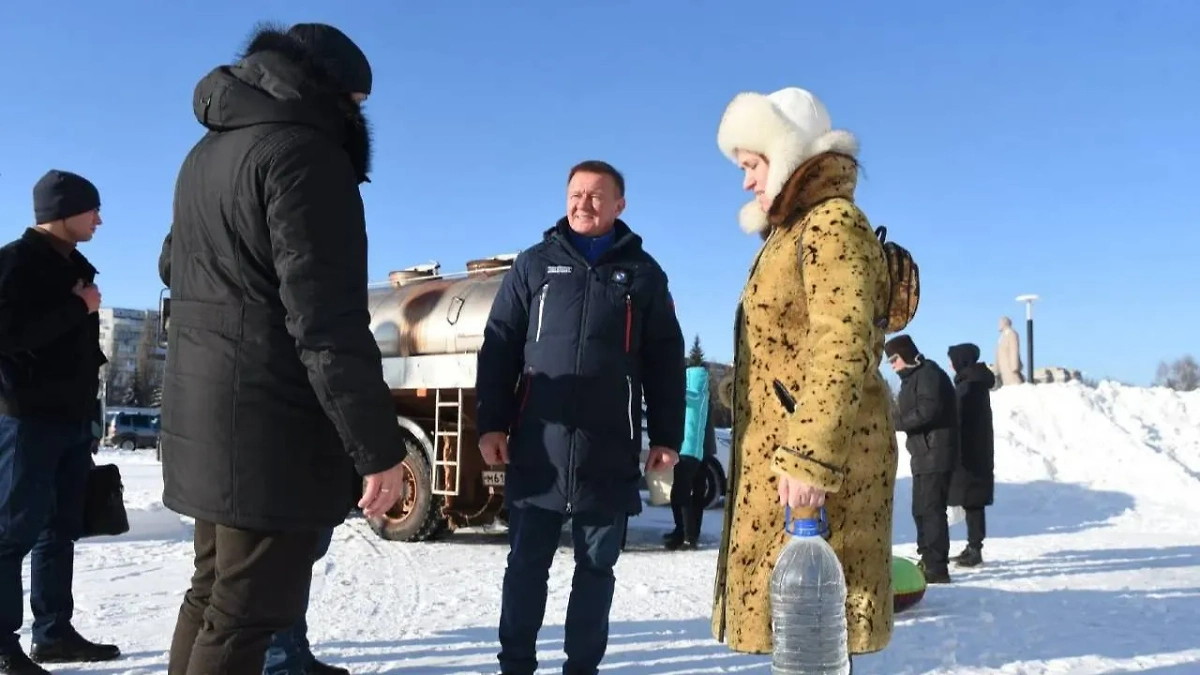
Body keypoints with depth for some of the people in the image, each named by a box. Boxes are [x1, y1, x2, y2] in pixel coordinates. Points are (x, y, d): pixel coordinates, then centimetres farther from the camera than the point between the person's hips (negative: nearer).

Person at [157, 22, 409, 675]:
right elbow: (328, 319, -21)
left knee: (213, 593, 20)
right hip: (271, 428, -9)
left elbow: (175, 266, 29)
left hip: (203, 412, 9)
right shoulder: (304, 151, -14)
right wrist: (379, 446, -20)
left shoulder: (206, 152, 15)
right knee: (246, 613, -1)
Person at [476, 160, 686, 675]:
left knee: (596, 568, 9)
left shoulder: (643, 274, 10)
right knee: (526, 565, 7)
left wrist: (666, 436, 2)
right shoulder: (534, 264, 10)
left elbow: (665, 361, 8)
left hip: (610, 451, 0)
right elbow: (499, 349, 7)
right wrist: (491, 423, -2)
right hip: (537, 447, 0)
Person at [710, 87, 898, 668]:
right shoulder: (796, 231, 21)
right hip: (781, 453, 10)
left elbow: (843, 352, -21)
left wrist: (809, 458, -26)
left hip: (813, 461, -10)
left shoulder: (833, 224, -10)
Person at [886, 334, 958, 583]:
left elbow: (927, 411, -22)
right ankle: (928, 561, 22)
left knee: (931, 509, -10)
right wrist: (896, 418, 5)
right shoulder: (914, 377, 21)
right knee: (921, 509, 14)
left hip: (935, 454, -11)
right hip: (924, 455, 11)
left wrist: (895, 422, -13)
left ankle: (937, 567, -8)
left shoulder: (929, 374, -11)